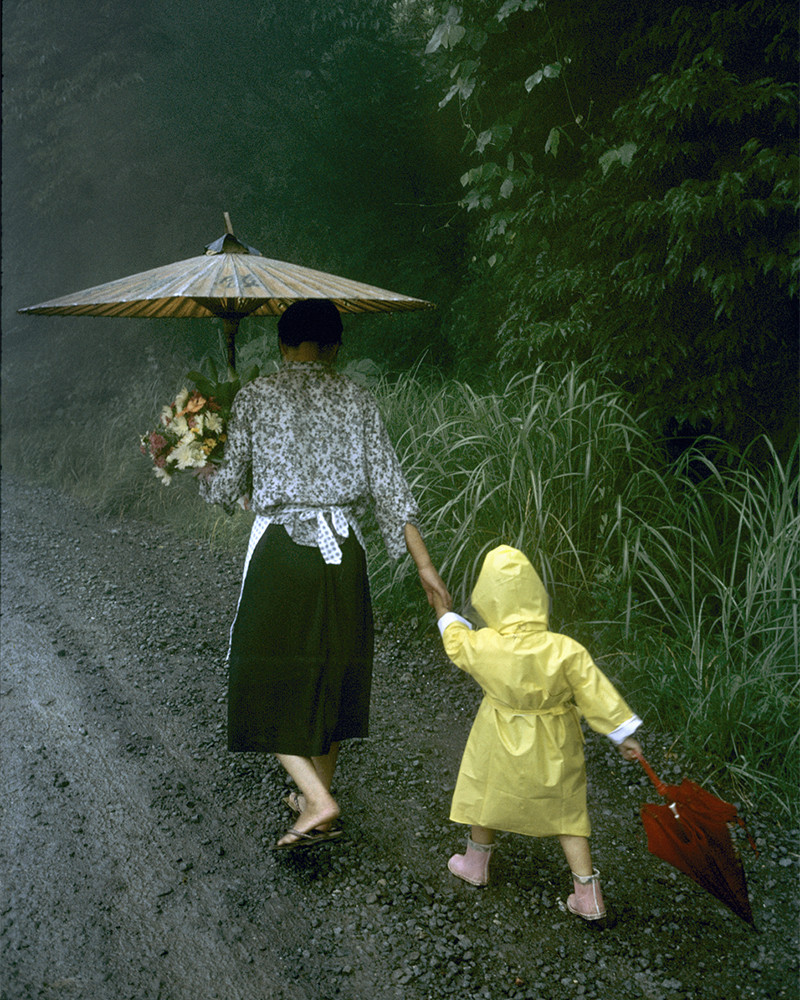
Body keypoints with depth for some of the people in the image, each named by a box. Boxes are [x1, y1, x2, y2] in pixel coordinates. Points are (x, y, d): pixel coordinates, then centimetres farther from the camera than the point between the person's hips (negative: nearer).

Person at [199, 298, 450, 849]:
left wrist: (202, 476, 24)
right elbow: (388, 484, 1)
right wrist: (424, 563, 3)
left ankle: (318, 801, -7)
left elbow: (230, 484, 0)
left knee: (270, 676, 6)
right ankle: (317, 794, 29)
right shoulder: (357, 399, 5)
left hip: (280, 546, -3)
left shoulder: (255, 395, -2)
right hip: (343, 547, 4)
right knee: (331, 670, 17)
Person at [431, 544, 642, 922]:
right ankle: (588, 896, 19)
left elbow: (456, 642, 0)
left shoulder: (481, 647, -23)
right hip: (554, 747, 1)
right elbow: (597, 694, -17)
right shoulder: (565, 651, -26)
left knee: (485, 796, 25)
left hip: (502, 746, 0)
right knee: (567, 812, 16)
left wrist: (443, 612, 20)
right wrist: (624, 735, -4)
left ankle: (476, 864, 46)